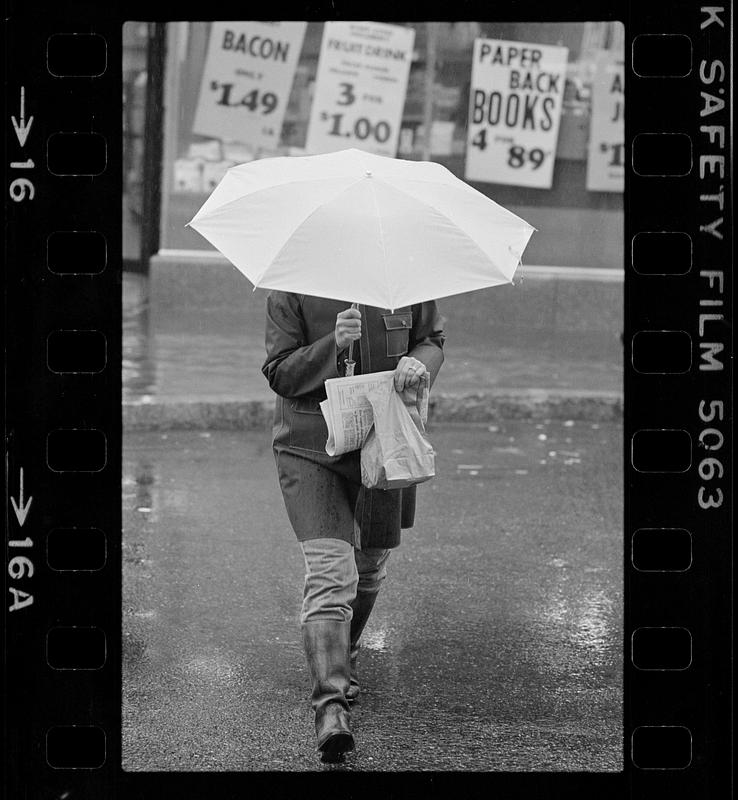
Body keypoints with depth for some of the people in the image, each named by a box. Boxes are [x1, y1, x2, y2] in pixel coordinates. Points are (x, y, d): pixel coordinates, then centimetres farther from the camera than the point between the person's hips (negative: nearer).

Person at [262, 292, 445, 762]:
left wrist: (418, 363, -15)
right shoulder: (290, 291, -11)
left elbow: (432, 340, 9)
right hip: (310, 448, -3)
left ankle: (344, 659, 48)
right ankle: (331, 706, -22)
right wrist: (333, 344, -28)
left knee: (369, 567, 19)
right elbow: (279, 374, -11)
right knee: (330, 571, -17)